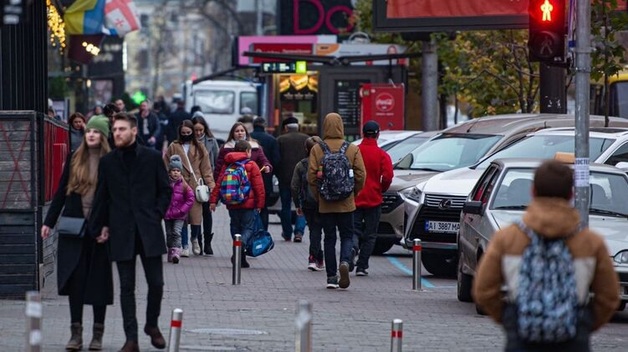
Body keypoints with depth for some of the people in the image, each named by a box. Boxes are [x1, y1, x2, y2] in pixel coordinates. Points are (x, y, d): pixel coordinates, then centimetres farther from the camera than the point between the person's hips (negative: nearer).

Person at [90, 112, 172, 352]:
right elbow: (102, 197, 12)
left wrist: (157, 214, -3)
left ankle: (152, 325, 26)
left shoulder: (152, 157, 3)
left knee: (156, 283, 1)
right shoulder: (107, 162, 7)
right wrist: (101, 226, 8)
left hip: (149, 230, -1)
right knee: (127, 286, 1)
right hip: (121, 232, 1)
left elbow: (165, 190, 7)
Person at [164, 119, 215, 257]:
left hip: (195, 186, 1)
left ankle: (195, 239, 26)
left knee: (196, 216, -2)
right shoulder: (173, 147, 6)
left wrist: (210, 185, 0)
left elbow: (206, 168, 9)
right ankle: (185, 246, 6)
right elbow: (166, 167, 4)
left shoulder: (199, 148, 10)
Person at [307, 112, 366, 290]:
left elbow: (311, 176, -5)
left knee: (329, 238, 8)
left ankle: (331, 277, 6)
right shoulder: (353, 149, -4)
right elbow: (360, 175, -3)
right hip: (346, 203, 0)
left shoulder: (317, 149, -4)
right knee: (347, 236, 9)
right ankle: (345, 262, -17)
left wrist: (318, 196, 9)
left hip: (325, 204, 0)